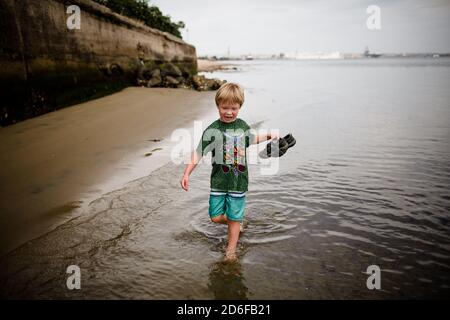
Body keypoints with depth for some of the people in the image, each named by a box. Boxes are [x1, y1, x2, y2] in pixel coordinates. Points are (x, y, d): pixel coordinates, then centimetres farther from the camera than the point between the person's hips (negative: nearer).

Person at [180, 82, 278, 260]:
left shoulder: (242, 126, 3)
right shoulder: (212, 130, -10)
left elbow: (251, 139, 26)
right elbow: (198, 153, -12)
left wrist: (268, 136, 26)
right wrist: (186, 174, -17)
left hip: (239, 181, 2)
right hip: (219, 181, -1)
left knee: (234, 217, 7)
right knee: (216, 217, 5)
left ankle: (231, 249, 24)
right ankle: (233, 223, 37)